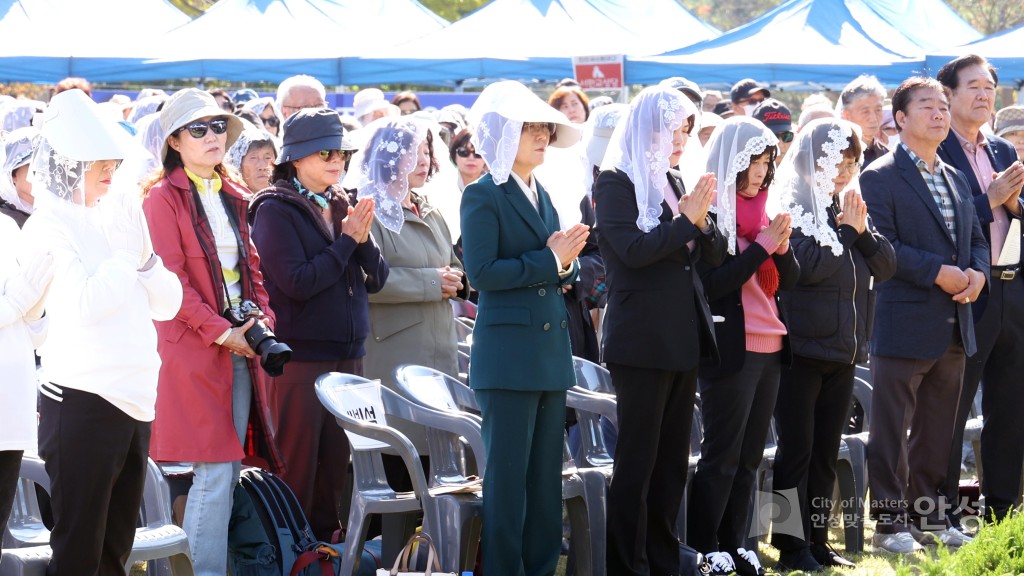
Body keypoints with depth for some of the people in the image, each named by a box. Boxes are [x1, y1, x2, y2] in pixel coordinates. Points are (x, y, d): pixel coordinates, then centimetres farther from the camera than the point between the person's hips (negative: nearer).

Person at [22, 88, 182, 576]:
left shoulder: (117, 216, 12)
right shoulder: (49, 224, -8)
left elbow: (168, 304, 13)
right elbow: (83, 306, -21)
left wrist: (145, 256, -4)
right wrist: (126, 254, -11)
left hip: (135, 399, 7)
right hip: (82, 401, -7)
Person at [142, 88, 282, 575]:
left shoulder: (232, 198, 17)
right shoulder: (163, 198, -5)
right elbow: (171, 281, -11)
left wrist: (263, 319, 2)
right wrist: (221, 332, -15)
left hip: (240, 346, 7)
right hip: (195, 350, -7)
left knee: (230, 469, 5)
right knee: (215, 473, -10)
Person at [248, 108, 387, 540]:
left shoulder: (342, 207, 11)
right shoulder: (275, 210, -8)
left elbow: (377, 278, 7)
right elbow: (298, 282, -18)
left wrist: (363, 239, -11)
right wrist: (346, 241, -12)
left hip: (347, 353, 6)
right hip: (300, 354, -6)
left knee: (337, 458, 9)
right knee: (297, 460, -2)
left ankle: (325, 540, 18)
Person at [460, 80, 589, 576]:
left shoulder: (542, 196, 16)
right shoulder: (484, 196, -7)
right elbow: (481, 273, -17)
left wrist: (566, 262, -4)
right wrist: (549, 260, -15)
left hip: (550, 350, 8)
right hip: (508, 353, -8)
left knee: (546, 474, 9)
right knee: (508, 473, -4)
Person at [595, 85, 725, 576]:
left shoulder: (672, 183, 14)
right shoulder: (616, 182, -7)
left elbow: (714, 255, 14)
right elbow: (633, 249, -20)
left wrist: (703, 220, -5)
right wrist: (686, 220, -14)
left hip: (683, 338, 8)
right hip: (642, 341, -8)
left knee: (673, 459, 11)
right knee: (637, 460, -3)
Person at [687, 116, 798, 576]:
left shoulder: (761, 211, 12)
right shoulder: (708, 215, -10)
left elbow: (789, 279, 12)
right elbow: (711, 283, -18)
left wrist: (781, 245, -7)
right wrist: (762, 245, -18)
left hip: (769, 348, 7)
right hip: (730, 349, -7)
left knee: (749, 456, 10)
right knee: (722, 456, -3)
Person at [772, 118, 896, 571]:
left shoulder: (853, 209, 13)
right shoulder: (792, 207, -8)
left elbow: (887, 267, 8)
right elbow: (806, 266, -20)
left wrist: (862, 230, -7)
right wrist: (844, 229, -12)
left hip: (843, 349, 7)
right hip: (802, 347, -7)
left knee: (826, 451, 11)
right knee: (796, 449, -3)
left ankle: (816, 541, 18)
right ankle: (791, 547, 2)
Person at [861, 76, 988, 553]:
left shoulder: (956, 179, 17)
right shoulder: (880, 177, -7)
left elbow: (976, 239, 19)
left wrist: (977, 272, -3)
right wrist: (938, 272, -19)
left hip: (953, 327, 7)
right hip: (904, 323, -7)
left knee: (936, 430, 13)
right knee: (891, 430, -2)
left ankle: (927, 514, 22)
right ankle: (889, 522, 3)